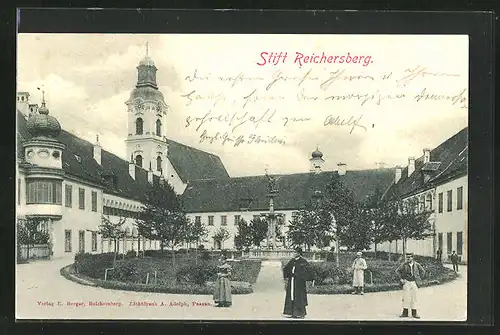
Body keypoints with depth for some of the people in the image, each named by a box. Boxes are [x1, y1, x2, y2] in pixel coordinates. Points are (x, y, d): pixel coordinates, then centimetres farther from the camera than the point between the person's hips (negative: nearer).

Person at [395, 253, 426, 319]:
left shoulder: (417, 265, -1)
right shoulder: (404, 265, -5)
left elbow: (423, 271, 13)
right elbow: (397, 270, 8)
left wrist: (419, 279, 7)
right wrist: (401, 278, 2)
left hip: (414, 283, 1)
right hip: (406, 282, -1)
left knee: (414, 298, 4)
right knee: (406, 297, -3)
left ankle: (414, 313, 10)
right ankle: (405, 312, 1)